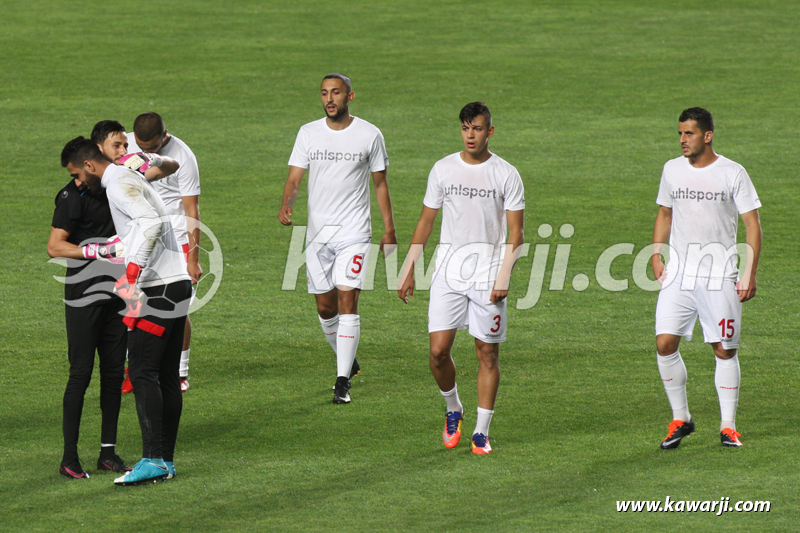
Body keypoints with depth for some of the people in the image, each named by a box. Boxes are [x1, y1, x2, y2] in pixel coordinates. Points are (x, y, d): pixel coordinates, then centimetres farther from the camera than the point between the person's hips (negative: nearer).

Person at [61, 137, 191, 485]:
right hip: (179, 284, 10)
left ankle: (153, 460, -18)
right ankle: (166, 460, 10)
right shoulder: (130, 177, 19)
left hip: (157, 287, -10)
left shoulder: (120, 185, -11)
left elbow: (151, 221, -28)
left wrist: (133, 272, -33)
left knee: (143, 372, -12)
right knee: (167, 377, 9)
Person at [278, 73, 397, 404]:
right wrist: (286, 203, -21)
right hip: (317, 233, 3)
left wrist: (389, 229, 5)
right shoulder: (308, 134, 4)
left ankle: (343, 381, -11)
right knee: (325, 306, 8)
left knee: (347, 301, -13)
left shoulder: (369, 135, -1)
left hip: (354, 233, -3)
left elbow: (380, 183, 7)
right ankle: (347, 360, 32)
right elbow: (294, 178, 0)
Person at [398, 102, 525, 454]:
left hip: (488, 274, -2)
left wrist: (504, 277, -12)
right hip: (449, 269, 2)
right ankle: (453, 410, 20)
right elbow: (426, 221, 12)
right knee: (438, 350, -6)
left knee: (487, 353, 1)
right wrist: (409, 270, 8)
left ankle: (481, 432, 9)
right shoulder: (443, 169, 6)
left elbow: (515, 232, -2)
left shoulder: (506, 175, -2)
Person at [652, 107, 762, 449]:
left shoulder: (732, 173, -4)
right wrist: (656, 257, 8)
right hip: (678, 273, 3)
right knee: (665, 344, -8)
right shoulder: (672, 170, 8)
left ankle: (728, 427, 11)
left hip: (720, 276, -3)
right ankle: (680, 419, 7)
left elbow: (752, 224, -2)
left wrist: (751, 274, -8)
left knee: (725, 350, 0)